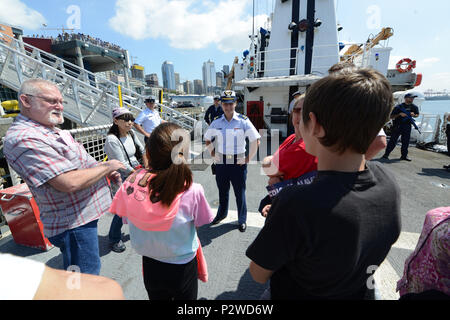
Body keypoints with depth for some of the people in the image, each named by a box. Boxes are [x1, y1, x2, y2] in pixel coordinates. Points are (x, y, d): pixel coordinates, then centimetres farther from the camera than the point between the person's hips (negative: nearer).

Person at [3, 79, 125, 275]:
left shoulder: (53, 131, 10)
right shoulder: (23, 139, -23)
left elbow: (78, 164, 20)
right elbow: (70, 182, -31)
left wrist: (107, 173, 3)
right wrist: (107, 166, -17)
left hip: (84, 213, 10)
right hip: (73, 223, -10)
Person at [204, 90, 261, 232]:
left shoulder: (243, 121, -8)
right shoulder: (216, 123, 3)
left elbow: (256, 141, -7)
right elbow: (207, 139, 17)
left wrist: (248, 158, -9)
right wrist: (213, 154, 7)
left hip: (238, 162, -3)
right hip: (221, 162, 3)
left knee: (240, 193, 9)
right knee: (222, 192, 19)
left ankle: (242, 220, 28)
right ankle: (221, 214, 42)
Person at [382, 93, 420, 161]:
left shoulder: (414, 107, 9)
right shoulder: (399, 107, -6)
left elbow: (417, 114, 22)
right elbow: (391, 117, -6)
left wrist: (413, 115, 0)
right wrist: (400, 114, -20)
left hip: (407, 127, 5)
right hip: (397, 126, -4)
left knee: (406, 141, 6)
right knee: (393, 141, -5)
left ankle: (404, 156, 15)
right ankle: (386, 154, 1)